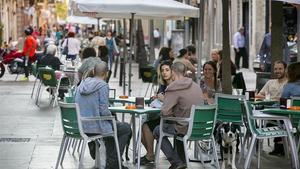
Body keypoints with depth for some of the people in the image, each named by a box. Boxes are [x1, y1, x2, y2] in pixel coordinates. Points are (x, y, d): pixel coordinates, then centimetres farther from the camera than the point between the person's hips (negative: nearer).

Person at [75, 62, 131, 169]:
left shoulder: (83, 84, 7)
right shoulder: (103, 85, -15)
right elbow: (103, 110, -20)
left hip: (80, 126, 8)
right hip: (94, 127, -8)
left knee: (110, 125, 33)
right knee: (126, 128, 13)